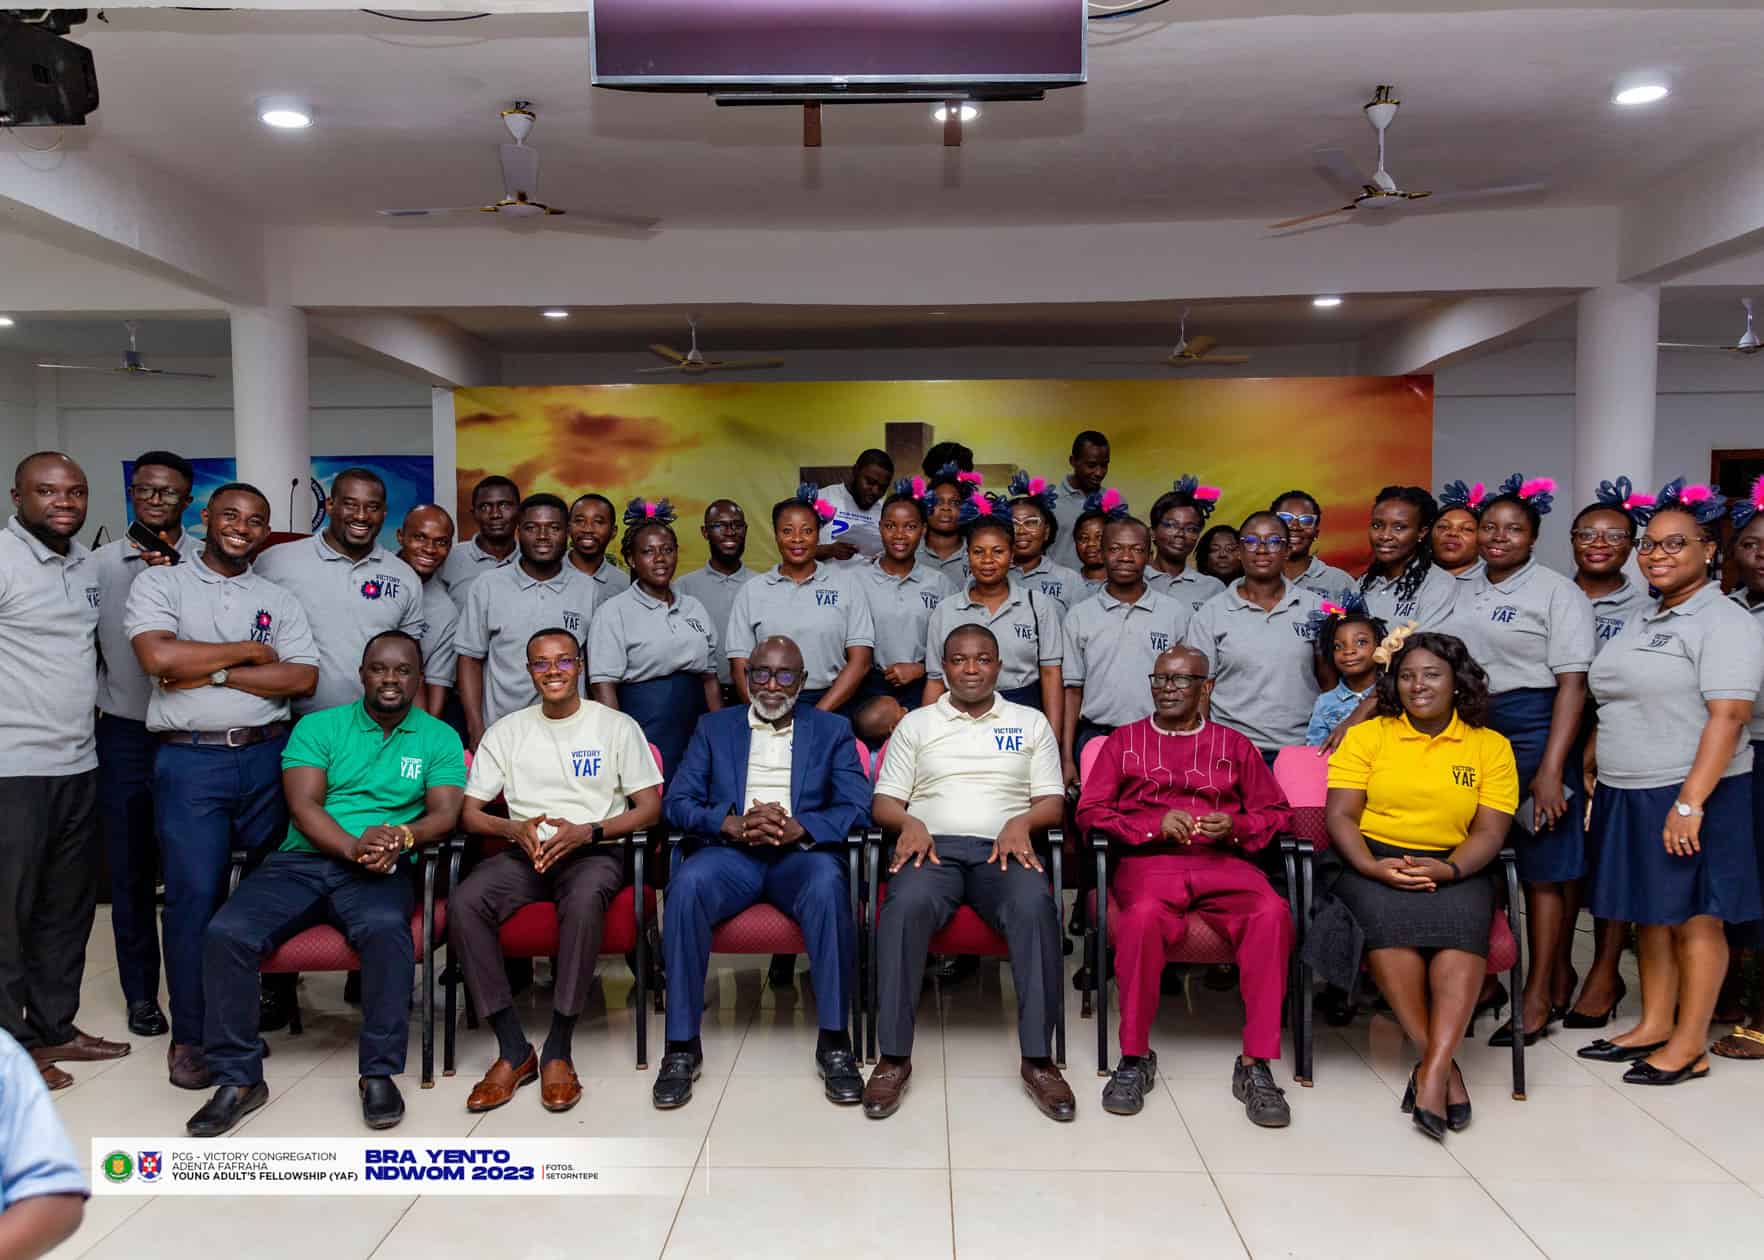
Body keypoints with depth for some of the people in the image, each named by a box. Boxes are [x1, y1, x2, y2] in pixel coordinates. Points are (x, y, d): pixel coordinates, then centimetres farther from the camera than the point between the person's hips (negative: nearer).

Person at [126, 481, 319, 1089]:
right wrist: (248, 651, -5)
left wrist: (212, 673, -9)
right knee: (195, 895, -4)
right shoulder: (159, 583, 6)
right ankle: (189, 1034, 9)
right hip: (189, 762, -2)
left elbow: (303, 678, -1)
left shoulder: (280, 599, 12)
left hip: (267, 758, 3)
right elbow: (159, 657, -13)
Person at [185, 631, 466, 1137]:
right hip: (302, 860, 2)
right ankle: (238, 1078, -7)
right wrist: (355, 846, -19)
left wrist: (403, 836, -22)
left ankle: (379, 1073, -19)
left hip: (380, 871, -2)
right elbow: (303, 804, -1)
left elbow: (445, 814, 0)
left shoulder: (438, 738, 11)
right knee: (225, 933, -23)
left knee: (386, 929, -35)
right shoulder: (319, 727, 11)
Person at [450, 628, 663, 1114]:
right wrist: (515, 828, -10)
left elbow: (650, 809, 2)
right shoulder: (506, 731, 14)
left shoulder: (617, 726, 7)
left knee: (584, 900, -39)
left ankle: (558, 1051, -26)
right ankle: (514, 1050, -21)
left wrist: (588, 831, -13)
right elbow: (470, 813, 11)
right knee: (463, 904, -29)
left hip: (593, 852, -3)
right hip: (524, 853, 3)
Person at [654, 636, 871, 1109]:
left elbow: (858, 806, 3)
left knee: (827, 886, -35)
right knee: (686, 885, -32)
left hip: (801, 852, -1)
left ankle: (834, 1043, -24)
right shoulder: (713, 727, 18)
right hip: (730, 852, 1)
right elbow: (676, 802, 7)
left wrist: (798, 828, -16)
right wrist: (734, 824, -13)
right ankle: (682, 1047, -23)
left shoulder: (832, 729, 16)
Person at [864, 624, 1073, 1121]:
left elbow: (1053, 802, 12)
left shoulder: (1031, 722, 19)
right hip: (933, 846, 0)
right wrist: (910, 823, -11)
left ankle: (1038, 1059, -27)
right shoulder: (916, 724, 18)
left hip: (1003, 849, 1)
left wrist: (1021, 821, -10)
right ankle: (894, 1058, -28)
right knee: (906, 905, -35)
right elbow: (883, 803, 12)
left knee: (1035, 907, -34)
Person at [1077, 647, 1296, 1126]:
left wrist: (1236, 826, -5)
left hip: (1223, 862, 1)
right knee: (1142, 915, -37)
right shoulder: (1123, 740, 19)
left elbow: (1278, 813, 18)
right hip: (1148, 860, -1)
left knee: (1271, 913, -32)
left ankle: (1255, 1064, -24)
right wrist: (1155, 824, -7)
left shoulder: (1234, 745, 23)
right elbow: (1090, 812, 9)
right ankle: (1134, 1058, -21)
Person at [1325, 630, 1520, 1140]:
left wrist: (1448, 870, -17)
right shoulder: (1367, 736, 7)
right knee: (1390, 918, -33)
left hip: (1453, 867, 1)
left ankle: (1433, 1069, -35)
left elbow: (1490, 831, 2)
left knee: (1462, 924, -33)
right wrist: (1372, 867, -17)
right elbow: (1340, 816, 1)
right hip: (1374, 862, 0)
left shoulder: (1491, 746, 9)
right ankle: (1443, 1065, -26)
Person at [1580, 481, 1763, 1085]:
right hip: (1627, 795, 8)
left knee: (1693, 918, 1)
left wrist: (1690, 803, -25)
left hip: (1688, 796, -8)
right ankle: (1653, 1026, 24)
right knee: (1650, 914, 13)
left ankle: (1689, 1046, 11)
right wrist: (1600, 776, 14)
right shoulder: (1644, 623, 16)